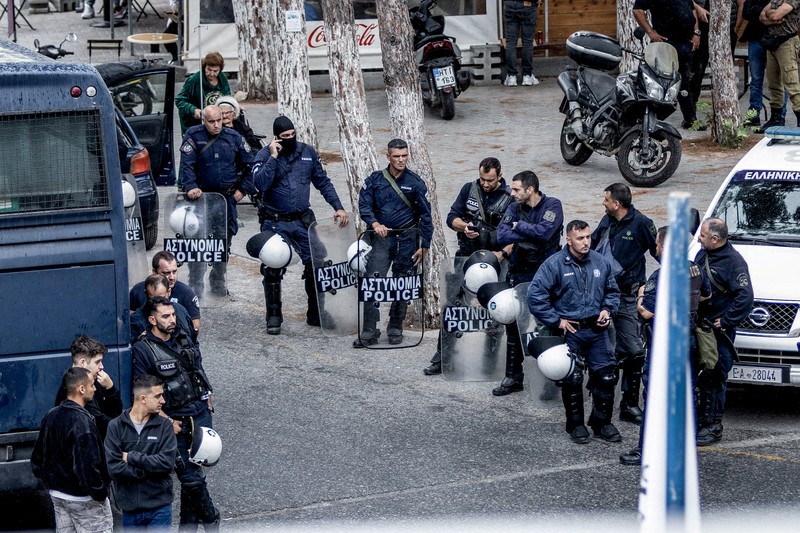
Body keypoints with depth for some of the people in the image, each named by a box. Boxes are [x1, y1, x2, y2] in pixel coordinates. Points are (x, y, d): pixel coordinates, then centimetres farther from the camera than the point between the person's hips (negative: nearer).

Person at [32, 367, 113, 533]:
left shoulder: (51, 416, 5)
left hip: (58, 494, 8)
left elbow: (37, 457, 12)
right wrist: (100, 494, -16)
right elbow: (88, 465, -27)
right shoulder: (82, 421, -22)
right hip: (84, 499, -8)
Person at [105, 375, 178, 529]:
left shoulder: (164, 425, -1)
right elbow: (114, 468, -11)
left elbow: (167, 462, -12)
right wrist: (150, 469, -14)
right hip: (130, 509, 1)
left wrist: (132, 457, -12)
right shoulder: (116, 426, -3)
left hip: (159, 507, -1)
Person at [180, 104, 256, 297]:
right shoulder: (194, 136, -5)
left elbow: (250, 164, 10)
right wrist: (190, 187, -26)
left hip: (228, 197, 3)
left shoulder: (233, 138, 2)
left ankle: (218, 282, 24)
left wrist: (243, 189, 4)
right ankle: (195, 284, -5)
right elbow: (186, 164, -12)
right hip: (202, 196, -3)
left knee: (225, 239, 10)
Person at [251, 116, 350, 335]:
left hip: (303, 220, 3)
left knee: (316, 264, 1)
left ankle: (315, 314, 13)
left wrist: (338, 207, 5)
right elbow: (260, 183, -23)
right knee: (272, 271, -3)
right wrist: (273, 157, -23)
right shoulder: (265, 155, -6)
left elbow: (323, 182, 13)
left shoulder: (307, 152, 5)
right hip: (275, 223, -3)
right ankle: (274, 317, 10)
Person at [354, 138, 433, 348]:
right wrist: (374, 223, -18)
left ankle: (395, 329, 19)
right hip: (381, 238, 0)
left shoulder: (415, 183, 2)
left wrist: (424, 245, -1)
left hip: (407, 239, 0)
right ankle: (369, 332, -9)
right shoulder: (375, 180, 3)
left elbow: (425, 216, 4)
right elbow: (364, 206, 2)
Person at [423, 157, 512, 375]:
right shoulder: (469, 189, 4)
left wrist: (503, 253, -22)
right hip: (465, 257, 3)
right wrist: (464, 227, -16)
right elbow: (452, 217, 5)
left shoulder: (509, 198, -6)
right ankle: (441, 358, 3)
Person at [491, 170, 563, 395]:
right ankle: (513, 377, 12)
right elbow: (502, 235, -8)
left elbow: (544, 232, -23)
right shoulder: (514, 208, 6)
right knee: (513, 326, 5)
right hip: (519, 274, 4)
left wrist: (519, 227, -10)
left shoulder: (552, 206, -6)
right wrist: (531, 235, -17)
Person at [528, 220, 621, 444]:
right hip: (570, 331, -4)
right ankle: (576, 425, 16)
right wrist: (556, 320, -10)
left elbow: (612, 290, 20)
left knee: (606, 376, 1)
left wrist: (607, 309, 2)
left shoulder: (600, 262, 5)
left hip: (597, 329, 4)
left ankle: (602, 422, 17)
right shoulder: (555, 264, -10)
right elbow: (535, 296, -12)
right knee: (572, 380, 0)